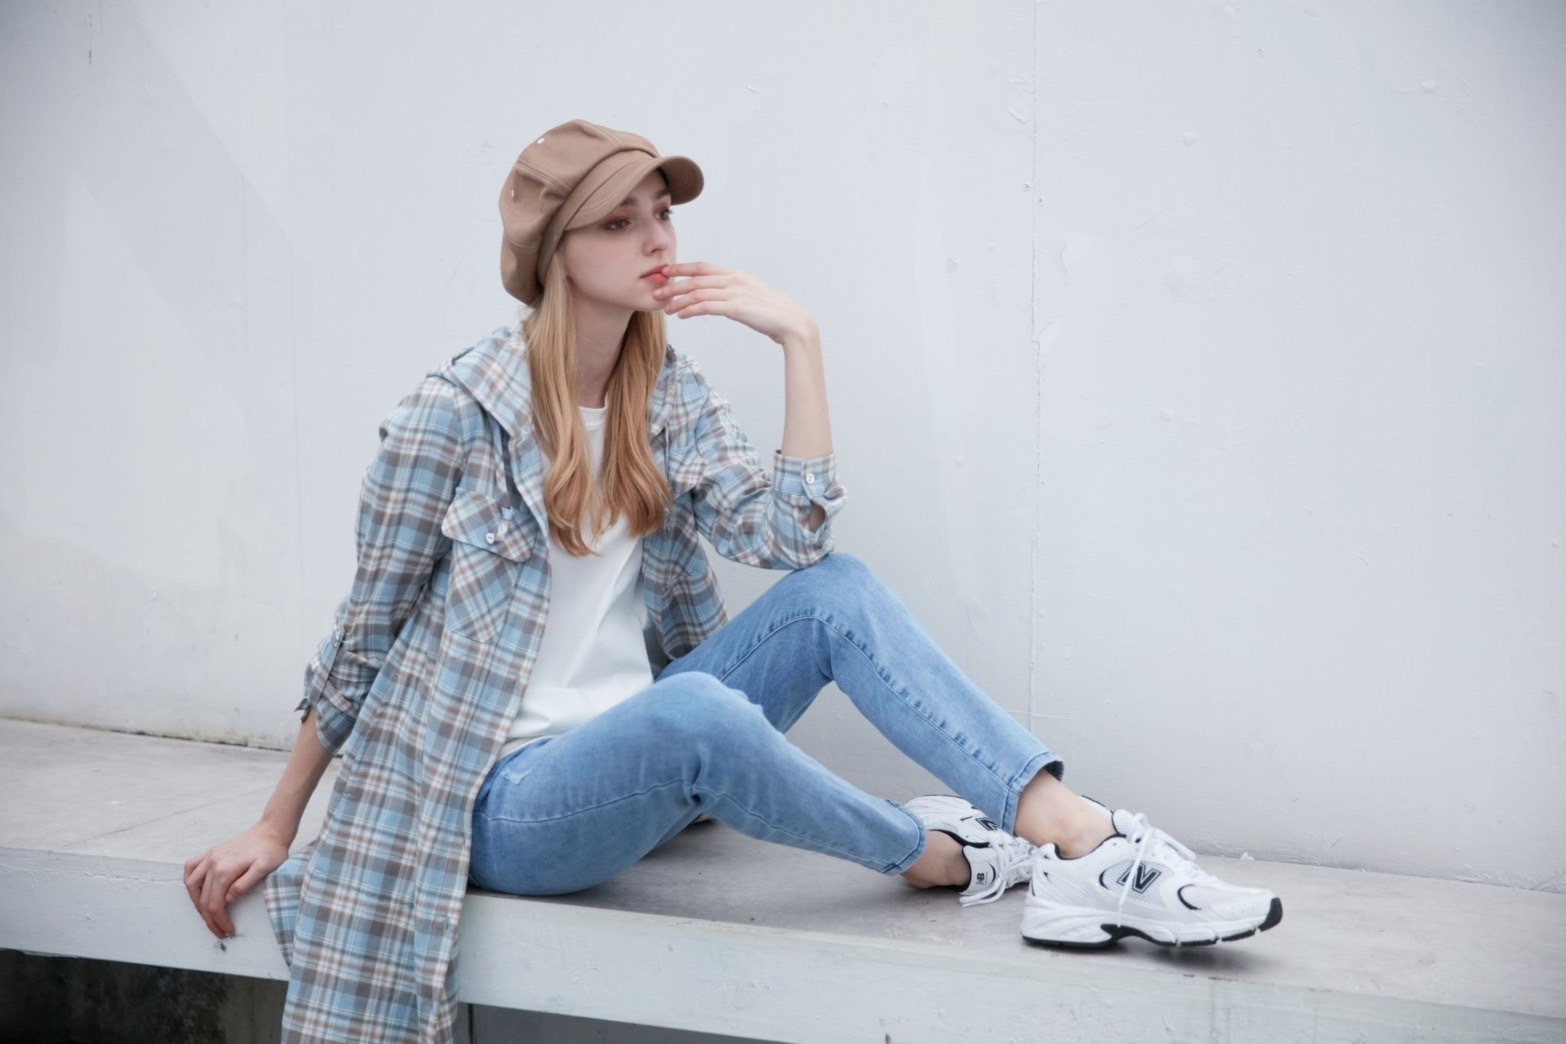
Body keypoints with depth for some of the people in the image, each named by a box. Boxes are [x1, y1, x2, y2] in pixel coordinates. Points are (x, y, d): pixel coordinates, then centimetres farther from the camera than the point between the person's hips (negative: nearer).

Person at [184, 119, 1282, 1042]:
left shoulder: (670, 395, 4)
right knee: (691, 711, -38)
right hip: (506, 799, -6)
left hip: (642, 761, 6)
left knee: (834, 589, -15)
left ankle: (1086, 842, -28)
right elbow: (366, 633, -3)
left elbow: (793, 532, -11)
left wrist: (799, 338, -14)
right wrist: (274, 829, 1)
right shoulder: (453, 416, -11)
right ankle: (939, 855, -14)